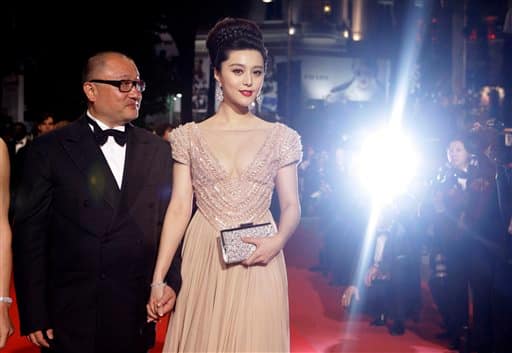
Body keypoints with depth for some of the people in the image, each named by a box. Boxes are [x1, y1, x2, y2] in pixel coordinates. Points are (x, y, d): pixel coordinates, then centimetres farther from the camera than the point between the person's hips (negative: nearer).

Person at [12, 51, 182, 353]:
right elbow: (30, 234, -4)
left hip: (137, 315, 3)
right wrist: (34, 316, -6)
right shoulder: (50, 149, -3)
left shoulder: (159, 150, 6)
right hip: (71, 318, -2)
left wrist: (171, 281, -2)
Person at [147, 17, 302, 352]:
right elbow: (179, 207, -1)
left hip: (257, 264, 0)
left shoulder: (282, 137, 3)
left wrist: (277, 242, -17)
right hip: (203, 262, 0)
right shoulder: (191, 137, 3)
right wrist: (158, 277, -8)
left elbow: (291, 205, 4)